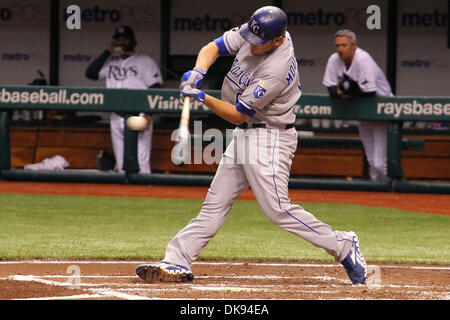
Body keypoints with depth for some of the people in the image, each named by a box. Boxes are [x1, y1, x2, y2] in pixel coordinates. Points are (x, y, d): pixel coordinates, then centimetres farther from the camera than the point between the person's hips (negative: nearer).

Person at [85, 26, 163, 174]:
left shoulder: (145, 61, 4)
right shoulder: (111, 62, 19)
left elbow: (155, 89, -4)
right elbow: (90, 73, 8)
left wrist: (148, 114, -16)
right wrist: (106, 52, 5)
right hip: (116, 117, 5)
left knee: (141, 164, -12)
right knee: (121, 166, 6)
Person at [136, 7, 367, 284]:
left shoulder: (277, 71, -28)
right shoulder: (251, 34, -4)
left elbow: (238, 115, -22)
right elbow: (213, 48, 4)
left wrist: (202, 97, -24)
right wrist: (198, 72, -16)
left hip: (270, 138, -9)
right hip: (244, 135, 9)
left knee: (277, 209, -15)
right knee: (215, 203, 7)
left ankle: (342, 246, -5)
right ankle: (177, 262, 6)